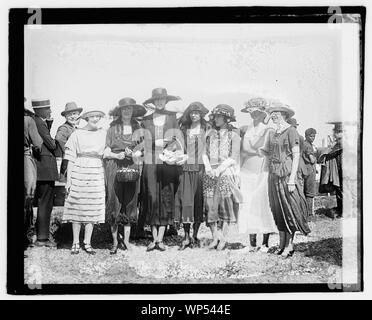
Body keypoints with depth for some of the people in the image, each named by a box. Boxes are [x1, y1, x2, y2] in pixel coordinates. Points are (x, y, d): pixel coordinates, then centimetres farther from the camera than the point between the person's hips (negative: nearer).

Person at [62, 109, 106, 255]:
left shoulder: (103, 133, 10)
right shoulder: (77, 134, 3)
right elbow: (71, 159, 3)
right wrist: (68, 180, -3)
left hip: (96, 174, 2)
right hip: (79, 173, -2)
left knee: (92, 209, 3)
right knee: (77, 207, 0)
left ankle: (87, 243, 12)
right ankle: (75, 243, 10)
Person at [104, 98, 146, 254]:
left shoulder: (137, 127, 9)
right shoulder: (112, 128, 4)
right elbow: (106, 152, 3)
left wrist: (132, 153, -9)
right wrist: (117, 155, -14)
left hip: (132, 167, 2)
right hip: (114, 166, -1)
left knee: (130, 202, 2)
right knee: (114, 201, -2)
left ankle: (126, 239, 13)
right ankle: (115, 240, 8)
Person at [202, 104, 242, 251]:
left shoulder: (233, 135, 3)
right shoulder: (210, 134, 17)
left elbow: (234, 158, -4)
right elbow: (205, 153, 14)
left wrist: (219, 169, -12)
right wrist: (208, 168, -3)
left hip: (227, 171, -4)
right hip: (211, 173, 4)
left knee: (225, 201, -12)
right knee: (210, 204, -4)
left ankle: (223, 237, -5)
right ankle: (215, 237, 2)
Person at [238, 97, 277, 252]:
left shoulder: (269, 131, -1)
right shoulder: (245, 130, 10)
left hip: (263, 173, -4)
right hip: (247, 173, 4)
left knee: (264, 205, -1)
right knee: (248, 206, 2)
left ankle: (265, 243, 9)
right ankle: (252, 244, 9)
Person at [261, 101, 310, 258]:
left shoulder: (291, 131, -6)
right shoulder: (272, 134, 14)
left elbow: (296, 155, -10)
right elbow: (265, 151, 16)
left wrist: (292, 179, -15)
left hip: (287, 173, -7)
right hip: (274, 174, 7)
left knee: (288, 208, -3)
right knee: (277, 209, 8)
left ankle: (289, 245, 4)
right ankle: (282, 243, 15)